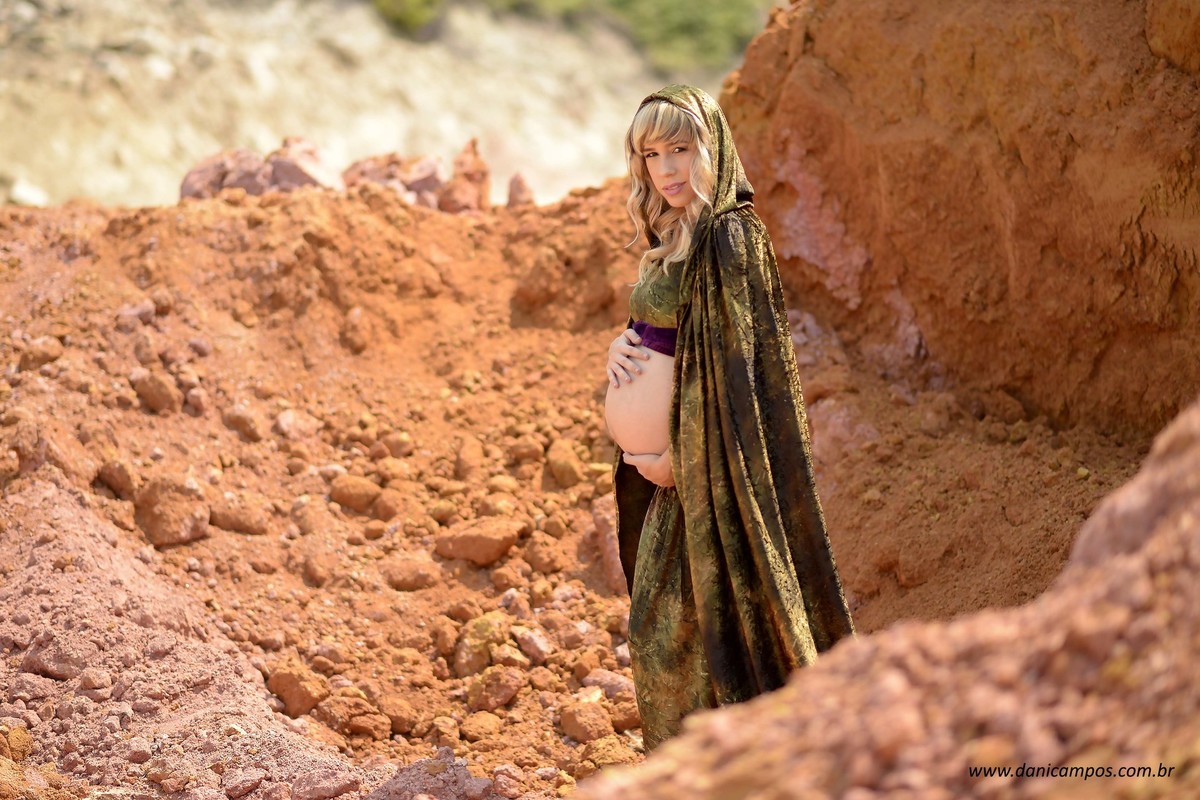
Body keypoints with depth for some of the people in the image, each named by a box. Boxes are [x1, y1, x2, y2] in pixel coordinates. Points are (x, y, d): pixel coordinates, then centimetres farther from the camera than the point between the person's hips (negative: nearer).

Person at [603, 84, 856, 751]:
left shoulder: (729, 236, -18)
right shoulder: (673, 232, 11)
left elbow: (727, 361, -20)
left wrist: (678, 457, -15)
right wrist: (622, 345, -2)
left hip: (707, 458, -9)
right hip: (665, 453, 9)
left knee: (673, 627, -2)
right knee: (659, 626, 17)